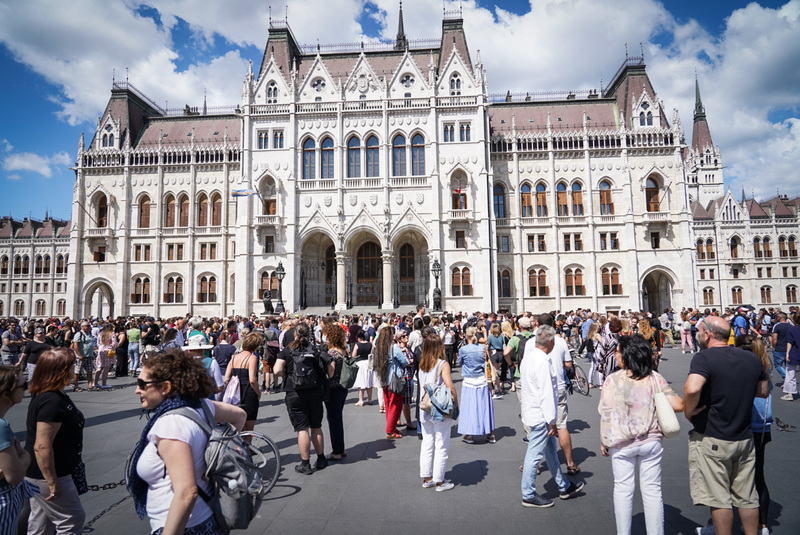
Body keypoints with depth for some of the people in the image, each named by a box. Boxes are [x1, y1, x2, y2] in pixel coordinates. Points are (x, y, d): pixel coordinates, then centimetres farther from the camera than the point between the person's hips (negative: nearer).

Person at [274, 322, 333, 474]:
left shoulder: (287, 351, -2)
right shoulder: (315, 349, 2)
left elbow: (277, 371, -13)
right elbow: (330, 369, -3)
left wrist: (287, 374, 5)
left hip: (295, 394, -2)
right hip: (315, 393, 2)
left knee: (302, 428, 3)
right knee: (316, 427, 15)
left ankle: (305, 464, 7)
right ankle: (321, 459, 26)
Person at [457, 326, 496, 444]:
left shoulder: (463, 349, -12)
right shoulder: (483, 348, -4)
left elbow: (460, 363, 4)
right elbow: (487, 361, 9)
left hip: (469, 382, -3)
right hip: (482, 381, 3)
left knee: (469, 407, 7)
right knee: (485, 406, 12)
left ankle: (469, 435, 13)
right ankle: (490, 434, 21)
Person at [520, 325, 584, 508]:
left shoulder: (528, 357, 7)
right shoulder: (542, 362, -23)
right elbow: (546, 394, -23)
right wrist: (551, 421, -16)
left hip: (531, 411, 10)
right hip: (540, 416, -10)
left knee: (551, 451, 20)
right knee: (534, 455, 2)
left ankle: (564, 487, 35)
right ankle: (528, 495, 14)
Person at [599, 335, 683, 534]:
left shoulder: (612, 379, -12)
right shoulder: (655, 378, -4)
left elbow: (606, 413, -12)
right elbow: (678, 405, -9)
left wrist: (604, 442, -2)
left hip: (622, 444, -2)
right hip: (651, 442, 2)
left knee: (623, 490, 12)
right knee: (652, 491, 14)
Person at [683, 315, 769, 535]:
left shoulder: (704, 358, -19)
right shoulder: (751, 359, 3)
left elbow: (692, 388, -35)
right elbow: (764, 392, 16)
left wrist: (688, 411, -18)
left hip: (711, 439, -6)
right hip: (744, 437, 7)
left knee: (719, 499, 5)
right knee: (747, 498, 18)